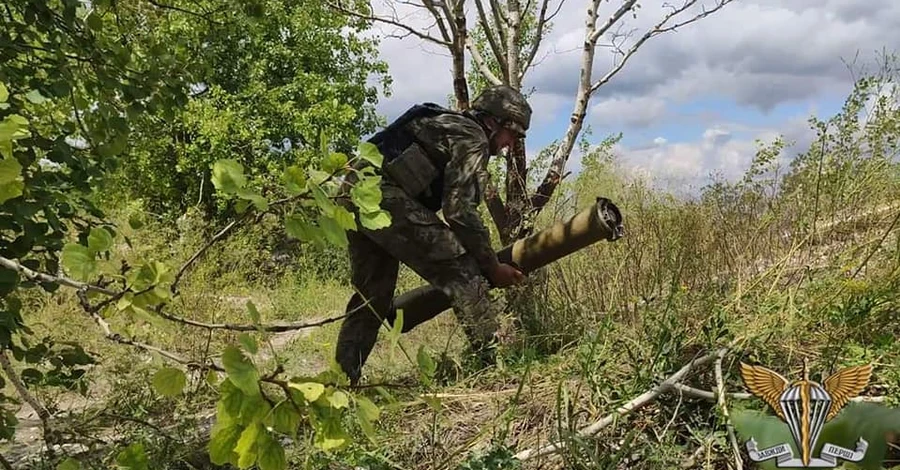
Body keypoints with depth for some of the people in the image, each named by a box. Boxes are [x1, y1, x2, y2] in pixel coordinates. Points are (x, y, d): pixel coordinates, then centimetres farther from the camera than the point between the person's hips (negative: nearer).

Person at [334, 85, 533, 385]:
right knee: (462, 272, -7)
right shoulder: (472, 138, -1)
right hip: (386, 199, -10)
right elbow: (459, 210, -11)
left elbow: (441, 201, 29)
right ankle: (492, 359, -8)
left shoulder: (446, 125, 28)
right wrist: (493, 267, -2)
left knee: (372, 294, 17)